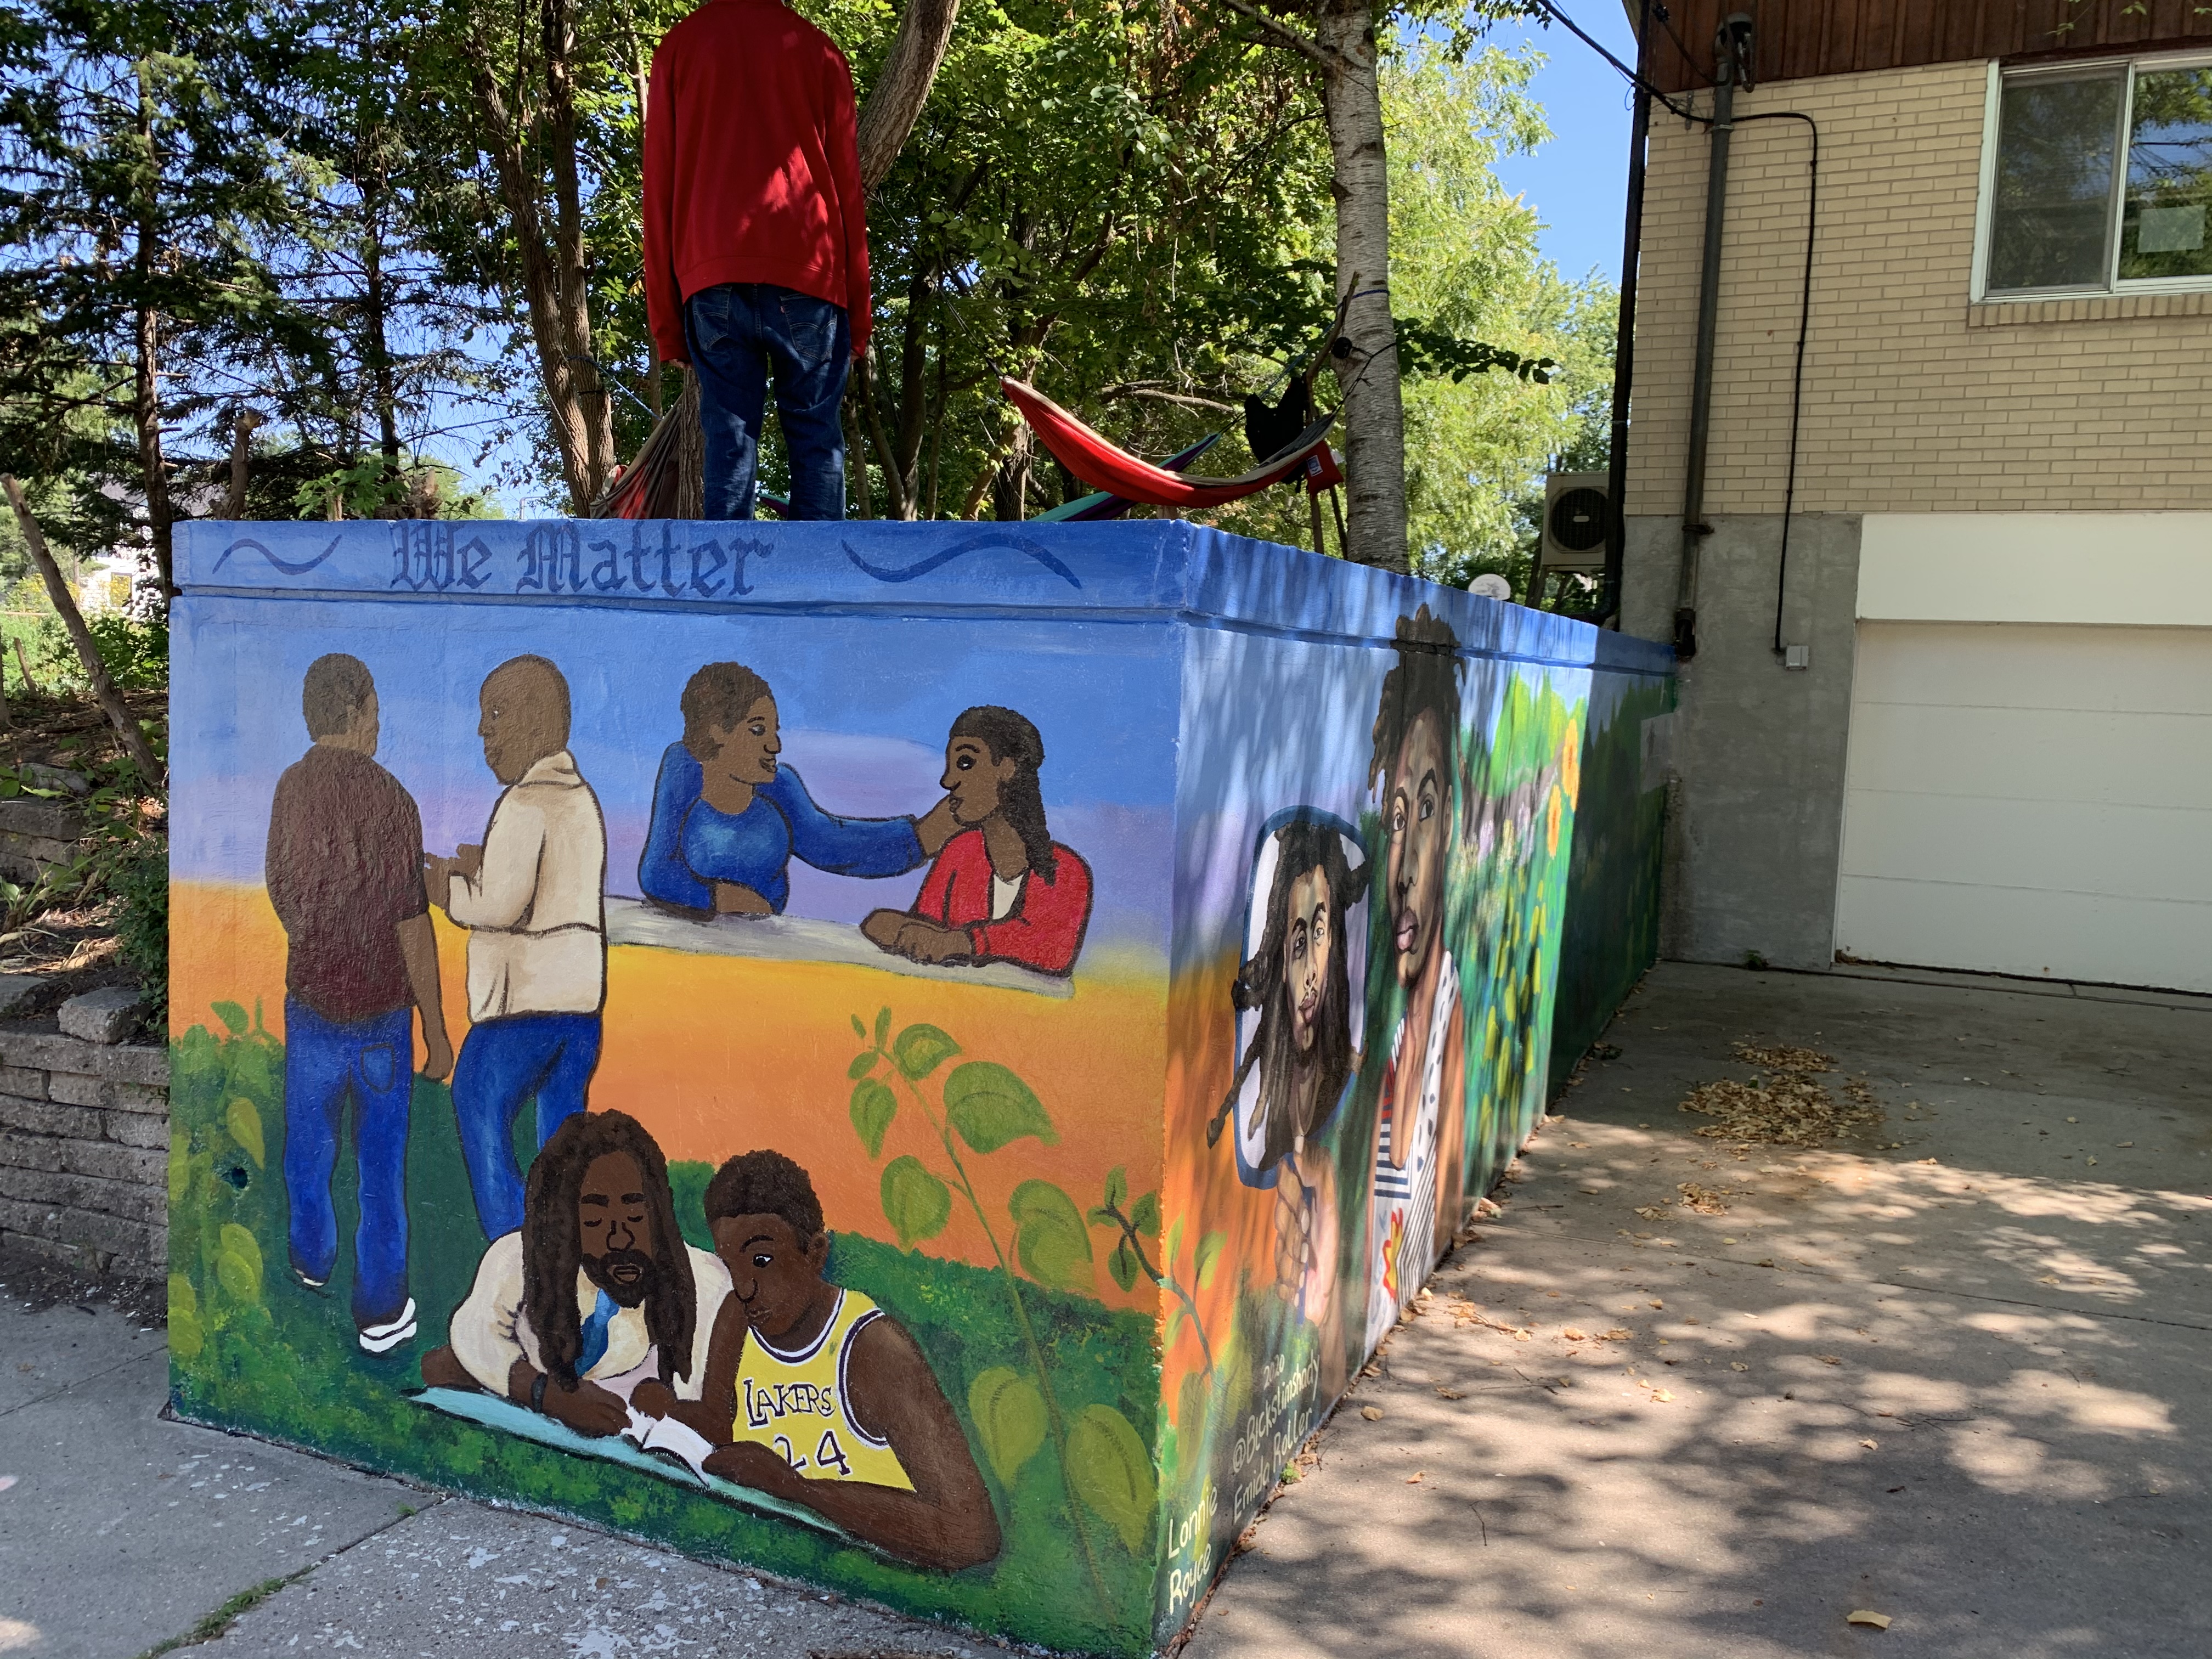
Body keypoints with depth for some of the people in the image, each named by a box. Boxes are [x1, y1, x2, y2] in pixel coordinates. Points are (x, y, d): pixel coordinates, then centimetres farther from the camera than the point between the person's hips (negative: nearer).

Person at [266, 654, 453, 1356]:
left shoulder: (289, 789, -6)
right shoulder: (389, 799, -21)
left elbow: (280, 894, 9)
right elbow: (413, 928, -19)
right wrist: (437, 1032, -10)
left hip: (310, 1001, 5)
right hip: (380, 1013, -5)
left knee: (308, 1146, 24)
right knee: (380, 1165, 9)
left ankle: (312, 1257, 47)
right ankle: (380, 1311, 20)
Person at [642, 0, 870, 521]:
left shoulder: (679, 46, 16)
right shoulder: (818, 49, 14)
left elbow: (659, 189, 10)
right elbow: (847, 186, 9)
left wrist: (666, 319, 10)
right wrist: (859, 311, 10)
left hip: (712, 275, 1)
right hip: (807, 272, -1)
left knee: (728, 440, -1)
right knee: (816, 436, 2)